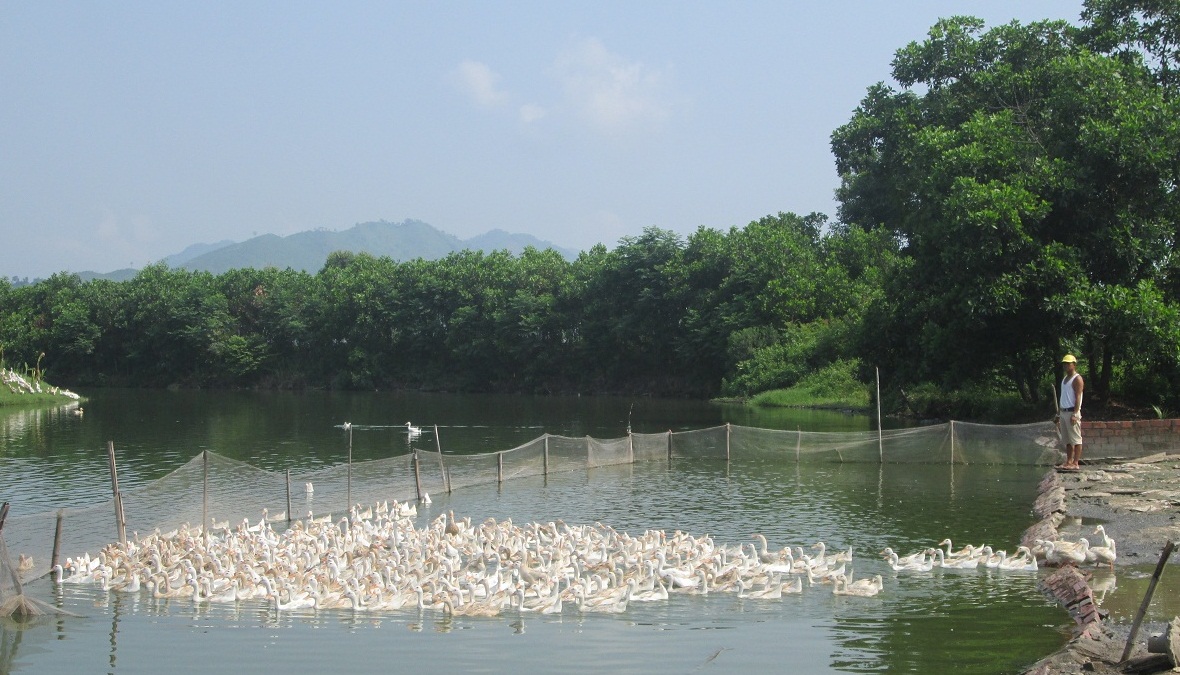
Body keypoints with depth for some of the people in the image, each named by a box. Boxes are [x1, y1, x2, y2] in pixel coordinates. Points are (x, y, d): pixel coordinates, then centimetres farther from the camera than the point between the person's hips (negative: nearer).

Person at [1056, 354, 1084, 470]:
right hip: (1063, 412, 9)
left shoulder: (1077, 379, -7)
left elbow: (1078, 397, -15)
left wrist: (1075, 414, -22)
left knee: (1076, 439, -7)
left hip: (1072, 412, -9)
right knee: (1067, 440, 9)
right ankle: (1068, 462, 12)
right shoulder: (1065, 379, 19)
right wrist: (1058, 414, 19)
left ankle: (1075, 463, -9)